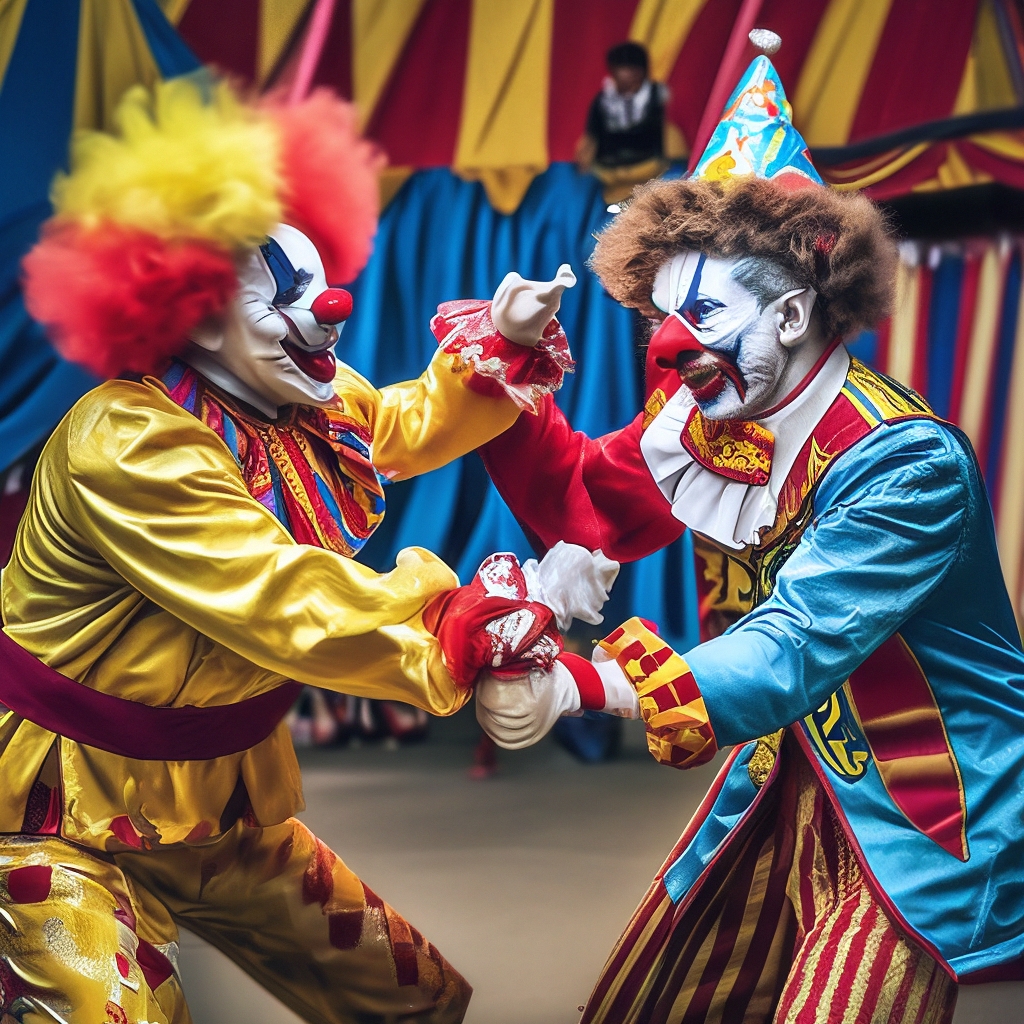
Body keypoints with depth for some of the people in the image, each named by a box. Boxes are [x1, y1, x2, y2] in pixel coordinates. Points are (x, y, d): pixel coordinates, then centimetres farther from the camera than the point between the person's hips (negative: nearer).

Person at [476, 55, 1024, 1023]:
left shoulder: (904, 462, -26)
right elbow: (592, 506, 11)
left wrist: (585, 684, -48)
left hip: (918, 814, -7)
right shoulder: (709, 411, -3)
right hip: (784, 775, 8)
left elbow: (795, 650, -35)